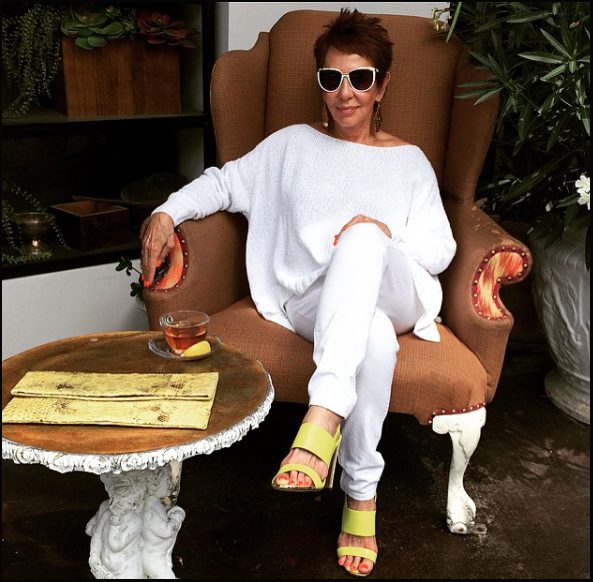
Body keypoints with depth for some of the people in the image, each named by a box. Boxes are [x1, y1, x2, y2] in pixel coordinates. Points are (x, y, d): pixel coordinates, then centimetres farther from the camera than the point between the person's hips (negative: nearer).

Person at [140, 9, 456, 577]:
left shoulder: (409, 161, 18)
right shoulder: (292, 145, 19)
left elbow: (440, 250, 9)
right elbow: (225, 182, 17)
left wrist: (385, 234, -12)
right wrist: (166, 213, -3)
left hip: (392, 293, 1)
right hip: (313, 303, 0)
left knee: (362, 237, -38)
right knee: (374, 338, -39)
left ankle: (323, 417, -48)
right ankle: (360, 492, -25)